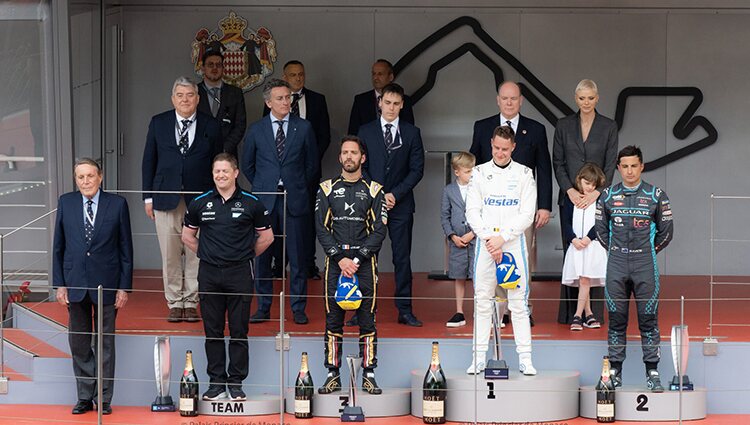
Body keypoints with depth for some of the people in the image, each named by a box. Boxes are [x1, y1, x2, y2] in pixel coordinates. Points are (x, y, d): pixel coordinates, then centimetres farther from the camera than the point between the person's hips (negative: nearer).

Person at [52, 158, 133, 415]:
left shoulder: (117, 204, -4)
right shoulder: (65, 203, 2)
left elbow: (125, 248, -1)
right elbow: (58, 246, 6)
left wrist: (124, 287, -4)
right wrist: (59, 284, 1)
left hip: (106, 283, -2)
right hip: (75, 283, 2)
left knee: (105, 344, 6)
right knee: (79, 344, 8)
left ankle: (104, 398, 14)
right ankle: (85, 396, 18)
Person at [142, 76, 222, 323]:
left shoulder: (211, 127, 4)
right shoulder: (158, 123, 7)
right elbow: (149, 161, 9)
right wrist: (148, 197, 4)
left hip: (200, 200, -1)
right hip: (166, 198, 1)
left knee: (196, 254, 0)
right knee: (170, 255, 1)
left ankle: (191, 302, 10)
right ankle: (175, 303, 11)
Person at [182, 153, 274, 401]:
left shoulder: (250, 204, 0)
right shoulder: (200, 204, 5)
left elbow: (266, 236, 10)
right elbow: (187, 235, 17)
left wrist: (245, 256, 8)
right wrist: (206, 254, 10)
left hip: (239, 274, -2)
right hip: (209, 275, 2)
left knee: (239, 331, 1)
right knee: (212, 331, 5)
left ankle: (236, 383, 9)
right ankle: (216, 383, 12)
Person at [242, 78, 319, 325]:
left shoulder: (304, 128, 3)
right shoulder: (256, 130, 5)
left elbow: (312, 163, 11)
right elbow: (247, 164, 15)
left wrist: (299, 188, 9)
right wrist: (261, 187, 11)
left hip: (294, 200, -1)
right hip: (265, 200, 1)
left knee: (297, 256, 0)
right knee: (262, 255, 3)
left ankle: (298, 308, 7)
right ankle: (263, 307, 12)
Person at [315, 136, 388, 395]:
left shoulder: (373, 191, 5)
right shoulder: (327, 189, 8)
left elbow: (379, 230, -1)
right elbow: (321, 228, 3)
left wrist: (357, 259, -10)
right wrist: (340, 258, -9)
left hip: (365, 262, -1)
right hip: (335, 260, 1)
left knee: (367, 319, -1)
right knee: (333, 318, 1)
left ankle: (368, 374, 3)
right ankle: (333, 374, 6)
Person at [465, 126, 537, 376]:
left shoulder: (524, 174, 3)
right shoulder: (480, 173, 6)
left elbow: (527, 214, -3)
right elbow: (472, 211, 2)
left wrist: (502, 238, -12)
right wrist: (489, 238, -11)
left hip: (514, 242, -1)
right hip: (485, 241, 1)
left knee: (519, 302, -2)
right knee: (482, 301, 3)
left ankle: (525, 359, 0)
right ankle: (479, 357, 7)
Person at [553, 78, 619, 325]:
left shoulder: (608, 127, 2)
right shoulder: (564, 126, 6)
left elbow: (610, 164, -2)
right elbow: (558, 163, 4)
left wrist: (596, 192, -14)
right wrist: (570, 190, -10)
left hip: (597, 198, -1)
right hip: (570, 199, 1)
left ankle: (593, 312, 1)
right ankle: (571, 312, 4)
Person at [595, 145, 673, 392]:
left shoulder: (656, 196, 1)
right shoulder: (608, 196, 5)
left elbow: (666, 231, 8)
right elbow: (601, 229, 15)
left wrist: (648, 252, 11)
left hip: (645, 264, -1)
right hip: (616, 266, 1)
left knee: (649, 318, -1)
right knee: (616, 318, 5)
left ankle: (652, 372, 4)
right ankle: (615, 370, 12)